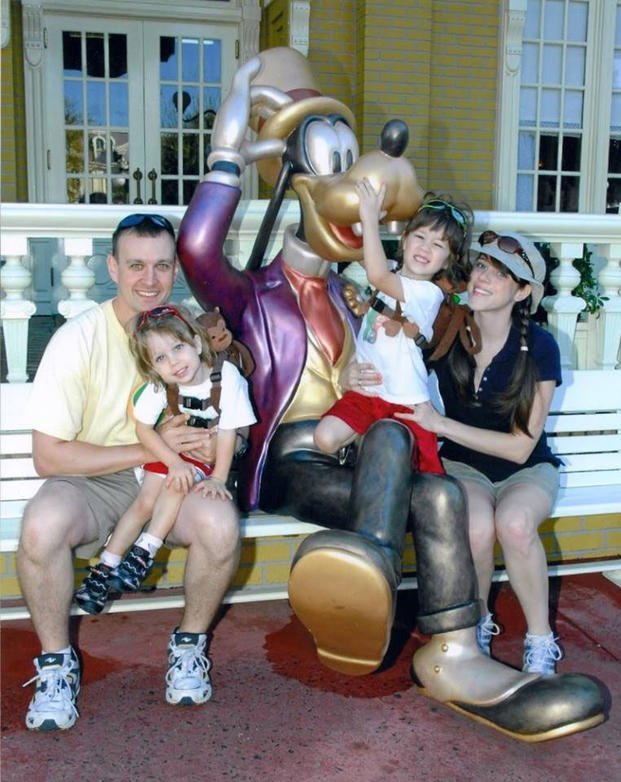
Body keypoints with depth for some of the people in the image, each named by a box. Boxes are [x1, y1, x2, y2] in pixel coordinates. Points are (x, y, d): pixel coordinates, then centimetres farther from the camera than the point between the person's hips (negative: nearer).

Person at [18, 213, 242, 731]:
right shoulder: (78, 339, -11)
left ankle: (190, 644, -1)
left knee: (221, 525, -30)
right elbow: (48, 457, -12)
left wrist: (215, 444, -18)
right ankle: (56, 660, -7)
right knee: (42, 526, -34)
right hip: (93, 481, -1)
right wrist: (150, 448, -17)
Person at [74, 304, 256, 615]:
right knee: (146, 501, -8)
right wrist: (175, 462, -22)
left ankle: (144, 554, -16)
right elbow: (144, 429, -12)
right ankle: (103, 568, 0)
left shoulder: (227, 376, -27)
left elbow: (227, 434, -22)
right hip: (169, 450, 2)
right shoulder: (158, 385, -18)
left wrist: (218, 479, -22)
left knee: (177, 485, -27)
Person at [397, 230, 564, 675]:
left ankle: (541, 642, -12)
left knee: (514, 522, -36)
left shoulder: (540, 347, -16)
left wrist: (441, 423, -25)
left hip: (527, 470, -1)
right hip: (463, 465, 1)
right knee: (478, 527, -33)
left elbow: (521, 446, -16)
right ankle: (477, 625, -2)